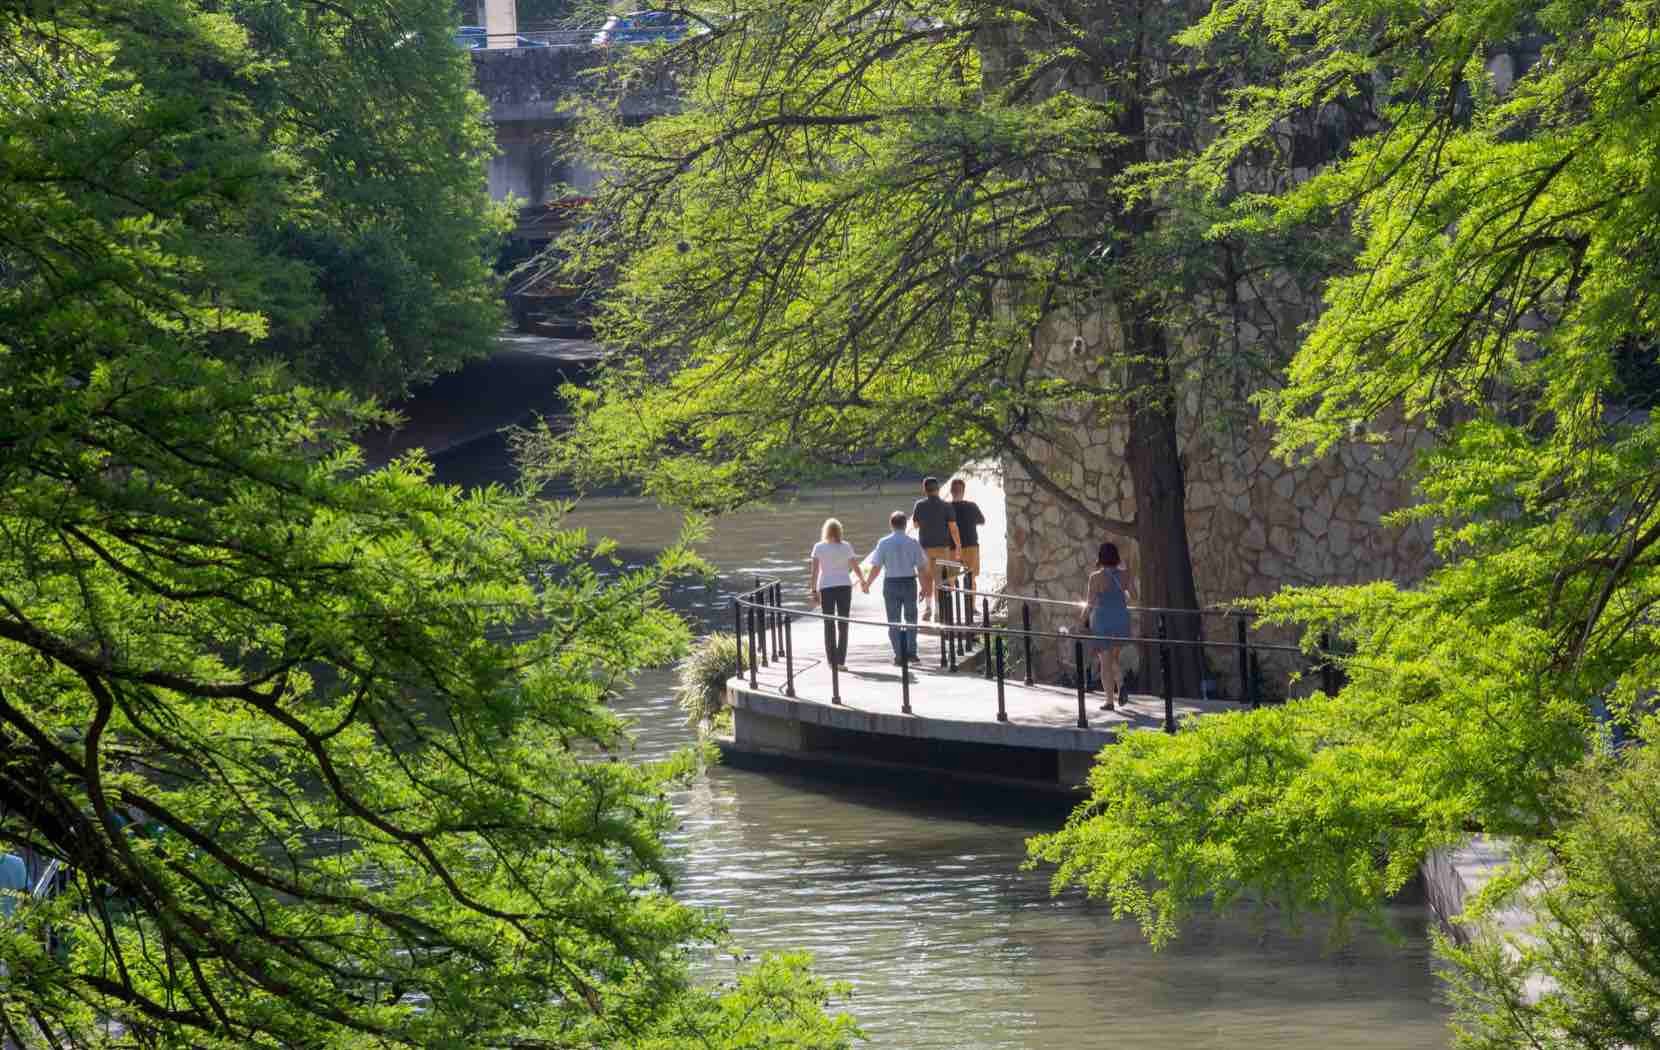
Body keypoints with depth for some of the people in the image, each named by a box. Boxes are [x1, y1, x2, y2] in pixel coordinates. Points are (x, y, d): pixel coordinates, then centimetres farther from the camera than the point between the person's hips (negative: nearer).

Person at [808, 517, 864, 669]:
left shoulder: (819, 547, -2)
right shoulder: (846, 547, 0)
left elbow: (815, 570, -6)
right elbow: (855, 567, 2)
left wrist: (813, 589, -3)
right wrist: (863, 581, 19)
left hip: (826, 588, 0)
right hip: (844, 586, 0)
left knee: (829, 625, 8)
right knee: (843, 624, 7)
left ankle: (832, 660, 5)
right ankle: (841, 660, 3)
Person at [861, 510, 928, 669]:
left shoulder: (883, 543, -7)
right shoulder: (913, 543, -6)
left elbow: (876, 568, -9)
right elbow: (922, 567, -4)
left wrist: (867, 584, 5)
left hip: (891, 584, 0)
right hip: (909, 583, 0)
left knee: (893, 621, 10)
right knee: (911, 619, 16)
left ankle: (898, 654, 6)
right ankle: (911, 652, 9)